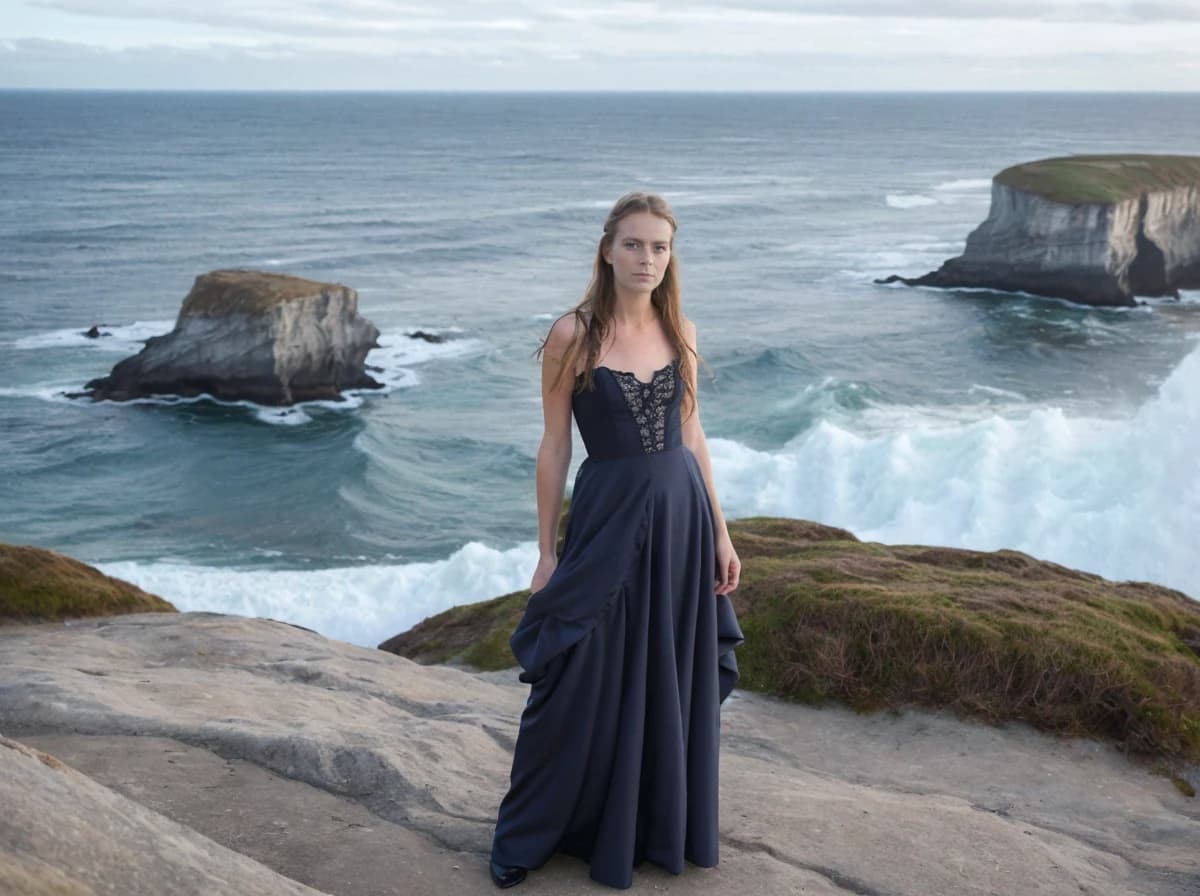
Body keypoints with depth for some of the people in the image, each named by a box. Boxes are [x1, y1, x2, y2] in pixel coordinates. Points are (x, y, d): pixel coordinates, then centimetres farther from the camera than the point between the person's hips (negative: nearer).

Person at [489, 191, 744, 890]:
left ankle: (663, 826, 32)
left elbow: (691, 431, 10)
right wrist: (547, 553, -5)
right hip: (607, 518, -4)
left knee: (675, 681, 12)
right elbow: (555, 446, -6)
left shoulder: (679, 330, 4)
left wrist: (720, 532, 8)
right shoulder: (573, 335, -9)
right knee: (584, 683, 3)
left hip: (682, 516, 5)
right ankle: (527, 835, 22)